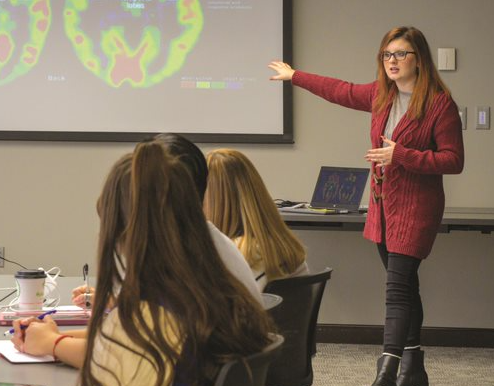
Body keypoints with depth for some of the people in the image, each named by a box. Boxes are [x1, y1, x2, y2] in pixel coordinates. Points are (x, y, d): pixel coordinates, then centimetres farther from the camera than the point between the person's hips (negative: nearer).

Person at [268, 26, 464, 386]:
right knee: (404, 287, 12)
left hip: (416, 207, -7)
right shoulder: (381, 95, 8)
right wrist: (294, 76, 35)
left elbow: (453, 161, -14)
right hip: (383, 203, 7)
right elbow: (340, 90, 25)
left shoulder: (440, 104, -13)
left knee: (398, 287, -14)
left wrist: (400, 155, -23)